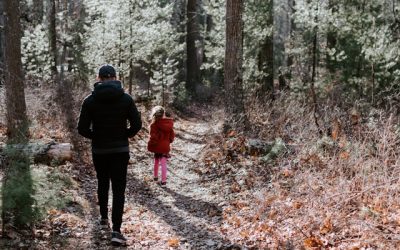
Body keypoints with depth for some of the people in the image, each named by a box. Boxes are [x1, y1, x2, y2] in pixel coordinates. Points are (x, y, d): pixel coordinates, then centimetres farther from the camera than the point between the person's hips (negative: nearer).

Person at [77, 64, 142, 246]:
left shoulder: (90, 100, -6)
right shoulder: (126, 98, -5)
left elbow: (82, 129, -9)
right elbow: (137, 124, -8)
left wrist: (95, 136, 9)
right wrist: (125, 135, 9)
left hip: (99, 150, 1)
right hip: (120, 150, -1)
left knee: (102, 184, 22)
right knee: (118, 189, -1)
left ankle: (104, 218, 35)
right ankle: (116, 231, -10)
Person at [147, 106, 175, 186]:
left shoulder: (154, 124, -17)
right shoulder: (169, 123, 0)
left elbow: (153, 136, -21)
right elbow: (172, 135, 7)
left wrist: (150, 145, -8)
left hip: (157, 146, -2)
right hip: (165, 147, 3)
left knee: (156, 162, 18)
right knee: (163, 163, 5)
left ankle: (155, 177, 33)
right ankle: (163, 180, 2)